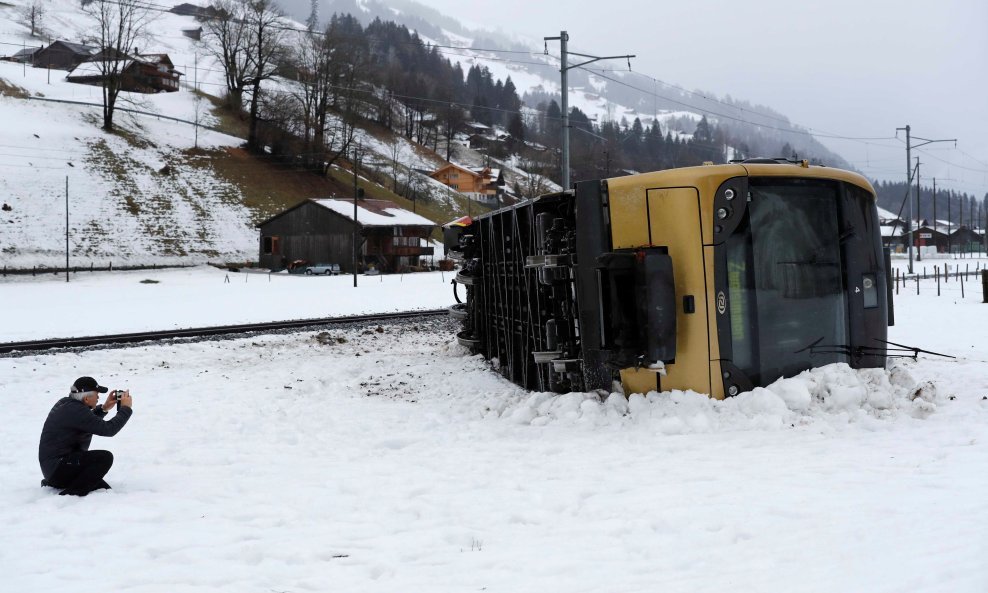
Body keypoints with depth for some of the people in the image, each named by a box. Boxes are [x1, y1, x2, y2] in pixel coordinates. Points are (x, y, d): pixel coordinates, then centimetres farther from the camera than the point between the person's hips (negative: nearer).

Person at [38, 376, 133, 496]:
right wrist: (126, 408, -11)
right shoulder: (76, 411, -22)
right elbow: (108, 429, -23)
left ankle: (52, 482, 14)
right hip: (57, 467, -10)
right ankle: (70, 494, -18)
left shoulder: (65, 403, 8)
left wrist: (103, 408, 14)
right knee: (105, 458, -22)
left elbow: (89, 422, 27)